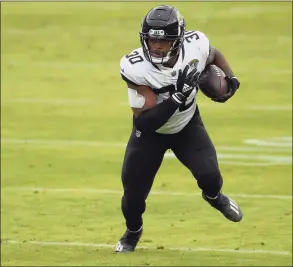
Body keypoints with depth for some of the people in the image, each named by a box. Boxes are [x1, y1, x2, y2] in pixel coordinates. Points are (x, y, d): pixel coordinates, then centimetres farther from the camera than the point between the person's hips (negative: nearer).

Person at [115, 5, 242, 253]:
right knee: (134, 192, 0)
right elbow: (145, 123, -37)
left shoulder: (196, 46, -27)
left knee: (208, 175, -17)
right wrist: (178, 97, -46)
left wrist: (230, 78, -14)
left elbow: (214, 55, 2)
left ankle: (214, 197, 22)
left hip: (187, 125, 2)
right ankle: (133, 232, 36)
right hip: (151, 131, -2)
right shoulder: (136, 68, -36)